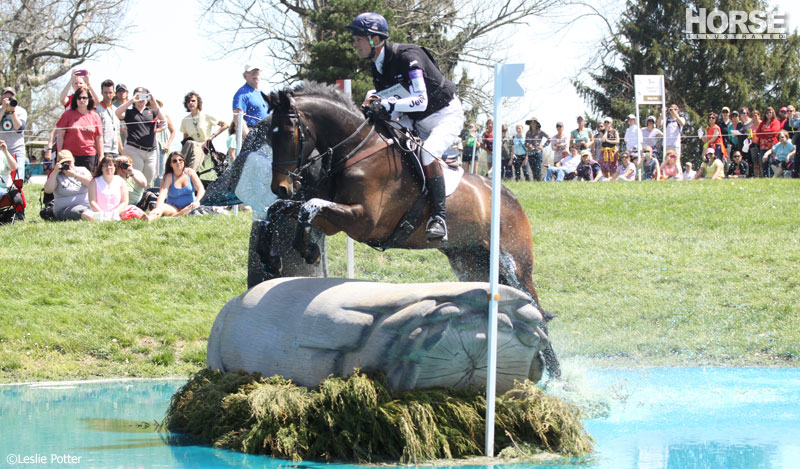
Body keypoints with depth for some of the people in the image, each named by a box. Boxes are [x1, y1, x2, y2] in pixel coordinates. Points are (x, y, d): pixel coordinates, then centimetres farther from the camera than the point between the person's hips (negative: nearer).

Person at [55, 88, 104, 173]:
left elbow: (99, 138, 11)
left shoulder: (95, 116, 8)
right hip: (70, 155, -2)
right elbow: (60, 135, 4)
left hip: (89, 156, 2)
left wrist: (101, 157, 8)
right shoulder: (68, 114, 3)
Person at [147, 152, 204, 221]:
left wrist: (197, 201, -29)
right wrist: (158, 208, -41)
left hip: (188, 207, 1)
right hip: (173, 208, -1)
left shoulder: (190, 172, 0)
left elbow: (200, 189, -7)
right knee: (163, 207, -33)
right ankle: (150, 218, -63)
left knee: (195, 207, -35)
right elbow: (163, 193, -21)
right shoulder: (169, 177, -6)